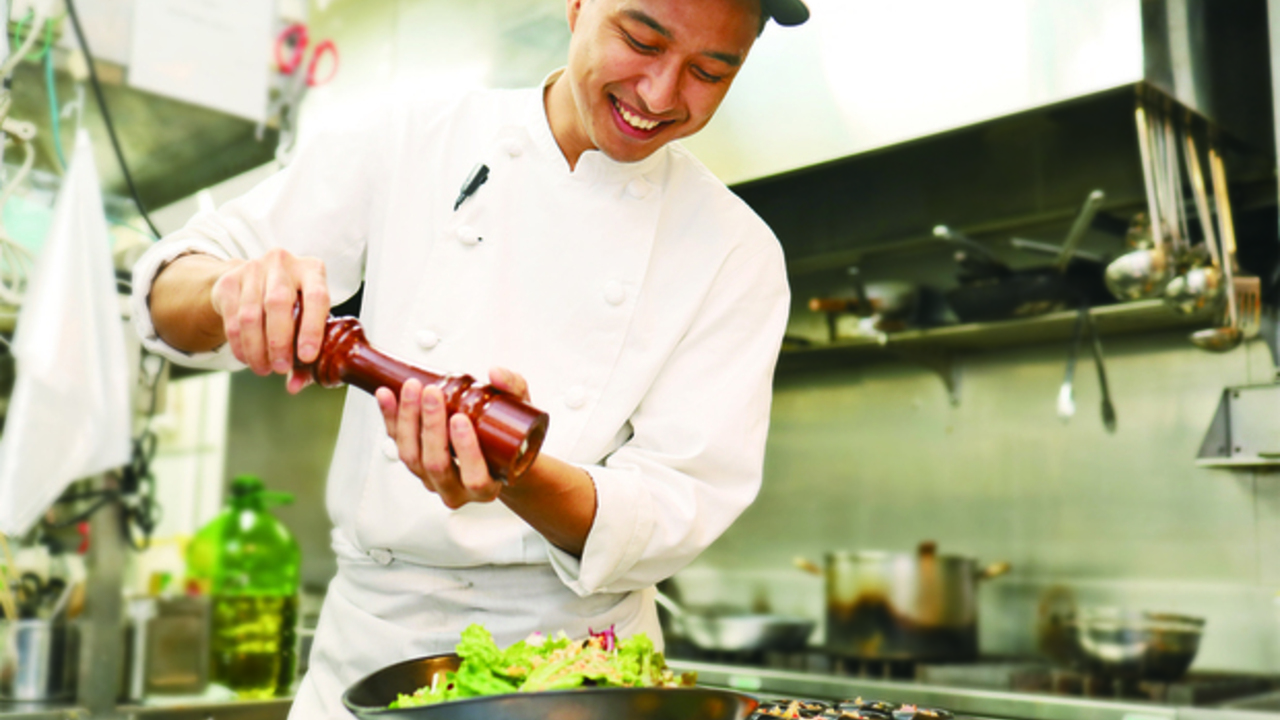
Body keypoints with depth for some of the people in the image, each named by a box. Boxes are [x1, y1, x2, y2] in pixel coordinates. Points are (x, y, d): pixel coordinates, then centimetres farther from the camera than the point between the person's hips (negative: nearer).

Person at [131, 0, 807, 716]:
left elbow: (681, 504, -11)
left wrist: (520, 478, -31)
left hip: (573, 659, -1)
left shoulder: (738, 253, -4)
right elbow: (170, 294, -1)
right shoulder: (408, 140, -2)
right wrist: (233, 288, -25)